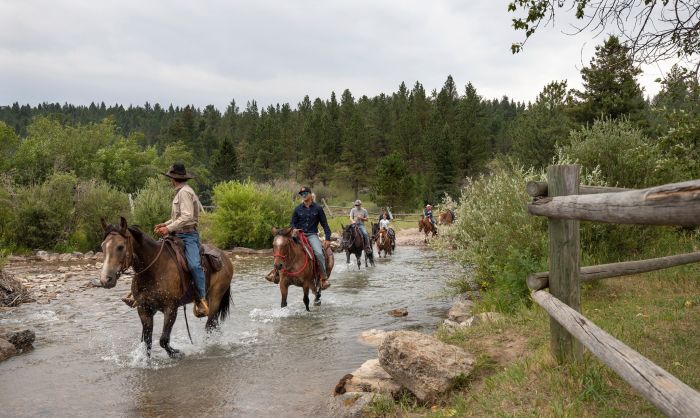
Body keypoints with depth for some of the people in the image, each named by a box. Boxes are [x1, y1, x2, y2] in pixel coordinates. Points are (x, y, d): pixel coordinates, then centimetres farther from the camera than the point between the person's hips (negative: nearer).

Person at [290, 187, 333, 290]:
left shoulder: (317, 208, 3)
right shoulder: (298, 209, 6)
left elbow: (325, 224, 5)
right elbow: (292, 222, 13)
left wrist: (327, 239, -4)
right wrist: (294, 229, -12)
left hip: (312, 235, -2)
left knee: (319, 253, -26)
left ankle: (324, 278, -15)